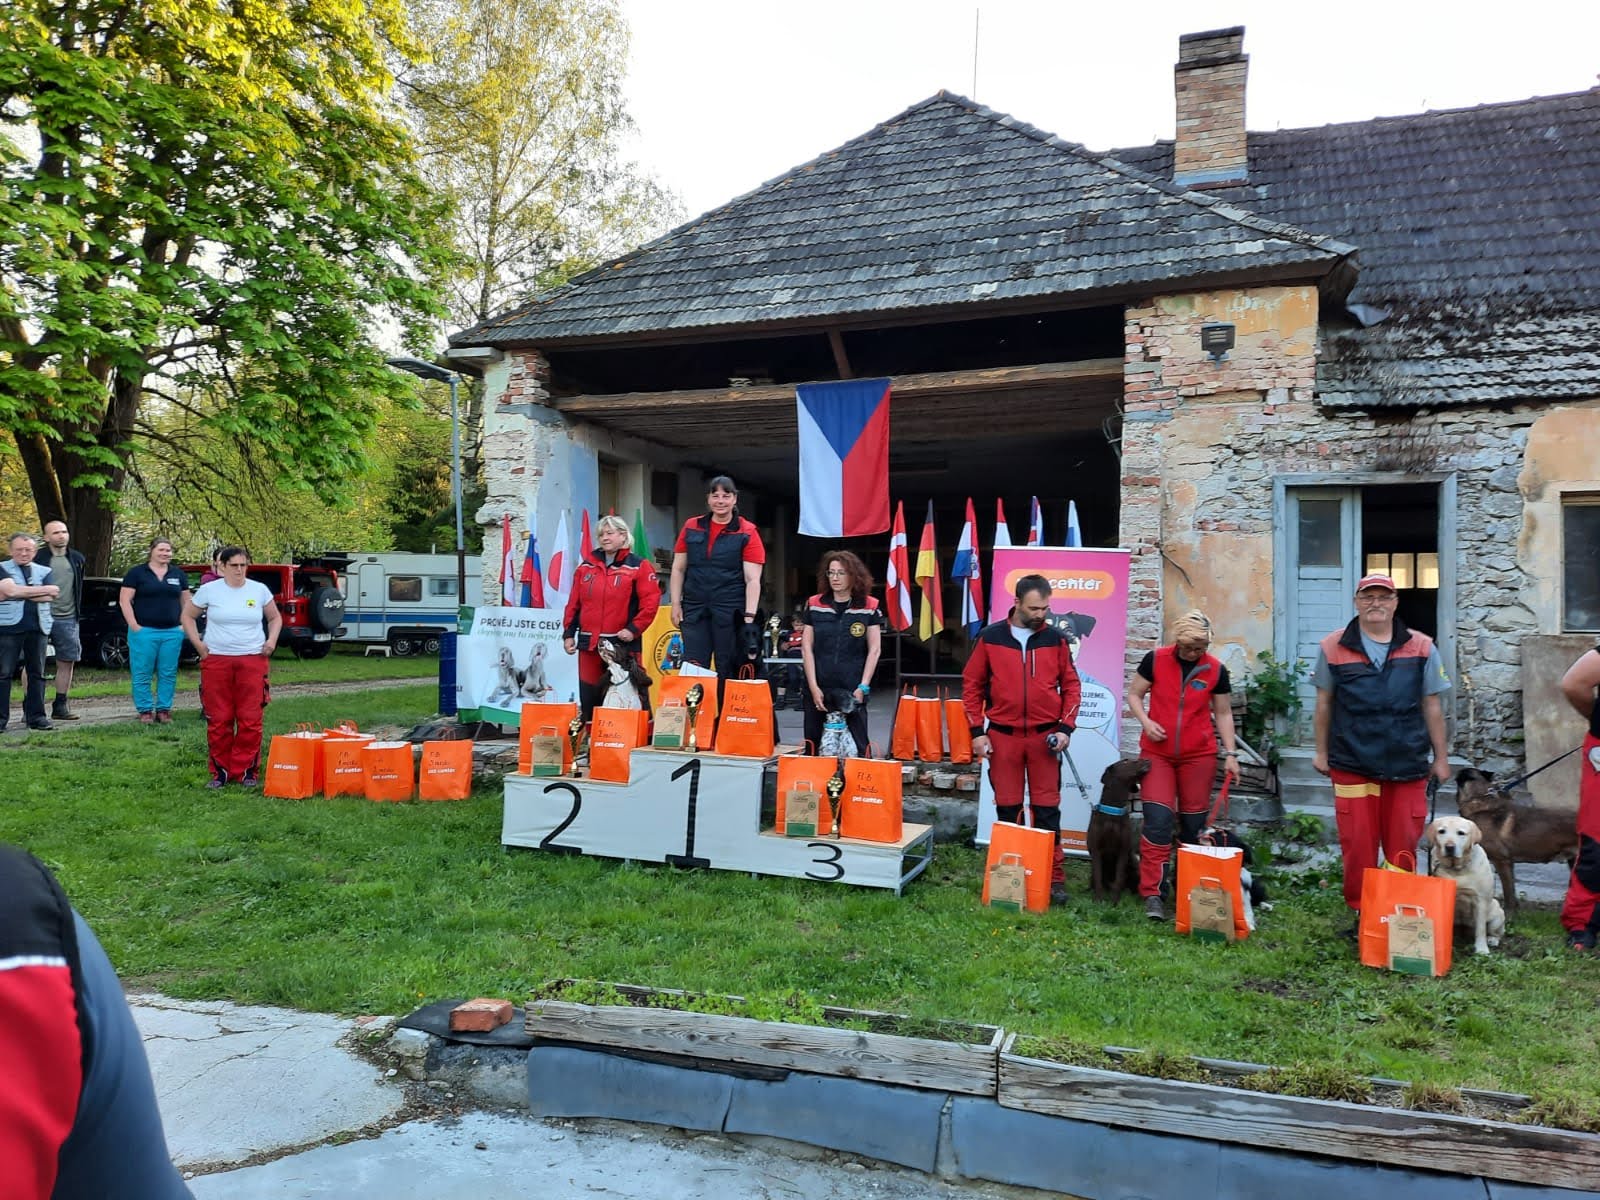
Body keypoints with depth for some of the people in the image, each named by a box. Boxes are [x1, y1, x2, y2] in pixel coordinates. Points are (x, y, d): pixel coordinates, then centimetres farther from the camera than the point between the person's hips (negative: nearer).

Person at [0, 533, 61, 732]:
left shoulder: (44, 571, 13)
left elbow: (49, 597, -2)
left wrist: (19, 593, -11)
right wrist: (45, 589, -8)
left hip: (37, 627, 3)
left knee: (37, 673, 5)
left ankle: (36, 716, 11)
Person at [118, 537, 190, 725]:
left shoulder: (178, 574, 12)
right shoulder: (137, 573, 1)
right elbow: (124, 600, -2)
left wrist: (183, 625, 5)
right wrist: (134, 626, -8)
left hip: (172, 632, 3)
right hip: (144, 631, -3)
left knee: (168, 674, 5)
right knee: (142, 674, 0)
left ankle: (164, 709, 13)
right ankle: (145, 710, 8)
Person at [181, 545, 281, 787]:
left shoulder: (260, 590, 5)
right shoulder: (209, 590, 2)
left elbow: (275, 618, 18)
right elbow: (188, 616, 13)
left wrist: (272, 640, 2)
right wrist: (197, 644, 3)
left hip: (252, 660, 1)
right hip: (216, 659, 0)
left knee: (250, 719, -2)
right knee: (218, 719, 1)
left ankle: (248, 771, 9)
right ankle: (220, 772, 13)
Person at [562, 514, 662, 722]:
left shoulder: (638, 566, 0)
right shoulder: (586, 566, 14)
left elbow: (651, 602, -8)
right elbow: (573, 603, 14)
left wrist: (634, 629, -16)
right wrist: (568, 633, 8)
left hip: (622, 644, -4)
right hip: (589, 644, 4)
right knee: (588, 700, 8)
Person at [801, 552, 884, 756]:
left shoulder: (870, 607, 2)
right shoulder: (814, 605, 6)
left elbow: (874, 649, 2)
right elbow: (806, 648, 5)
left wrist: (863, 687, -5)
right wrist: (813, 687, -3)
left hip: (853, 691, -2)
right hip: (818, 690, 2)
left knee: (856, 748, 1)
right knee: (813, 746, 7)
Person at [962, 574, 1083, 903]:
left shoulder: (1055, 639, 3)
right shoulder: (990, 637, 0)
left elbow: (1071, 685, 7)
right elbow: (972, 685, 4)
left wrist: (1066, 727, -3)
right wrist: (977, 732, -1)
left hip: (1045, 736, 0)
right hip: (1002, 736, 0)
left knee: (1047, 808, 2)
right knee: (1007, 807, 7)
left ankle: (1054, 877, 9)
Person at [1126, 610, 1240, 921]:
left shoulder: (1216, 670, 0)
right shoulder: (1155, 659, -4)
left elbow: (1223, 713, 8)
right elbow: (1134, 694, 3)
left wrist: (1230, 753, 2)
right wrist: (1145, 721, -14)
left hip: (1198, 755, 2)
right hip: (1156, 753, -1)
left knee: (1193, 824, 6)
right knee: (1158, 820, -10)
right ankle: (1152, 893, -7)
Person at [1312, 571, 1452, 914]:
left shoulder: (1421, 648, 4)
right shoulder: (1334, 647, 3)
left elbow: (1432, 707, 7)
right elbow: (1324, 704, 9)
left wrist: (1441, 758, 9)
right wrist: (1322, 752, 9)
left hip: (1408, 765, 1)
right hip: (1352, 764, 0)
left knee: (1403, 847, 6)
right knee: (1357, 846, 3)